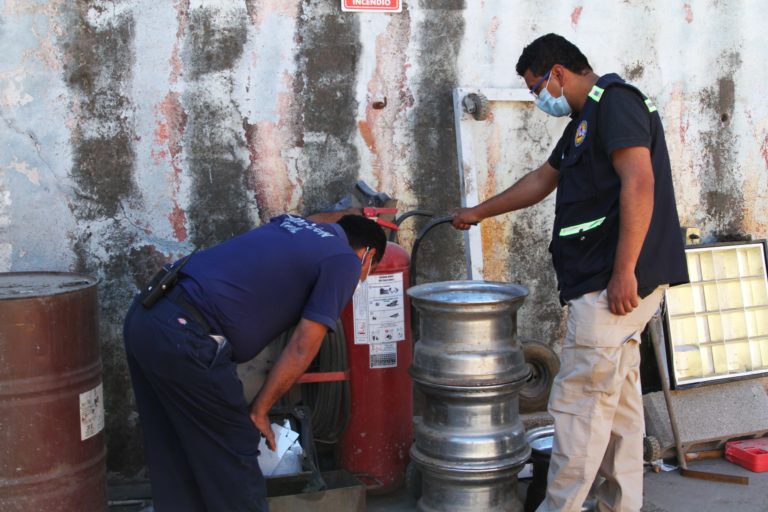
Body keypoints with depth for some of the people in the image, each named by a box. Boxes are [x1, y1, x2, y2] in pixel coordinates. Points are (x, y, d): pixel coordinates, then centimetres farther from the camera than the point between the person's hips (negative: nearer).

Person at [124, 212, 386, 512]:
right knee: (234, 456, 9)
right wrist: (258, 412, 4)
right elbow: (302, 349, -4)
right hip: (186, 339, -9)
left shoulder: (293, 223, 24)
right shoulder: (345, 260, 3)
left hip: (143, 316, 9)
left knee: (173, 461, 20)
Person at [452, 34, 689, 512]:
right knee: (619, 399, 12)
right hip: (607, 282, 10)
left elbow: (639, 182, -19)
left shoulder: (615, 101, -9)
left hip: (615, 282, -10)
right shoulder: (585, 120, 22)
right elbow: (541, 181, 34)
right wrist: (480, 212, 40)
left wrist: (624, 270, -23)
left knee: (579, 401, -6)